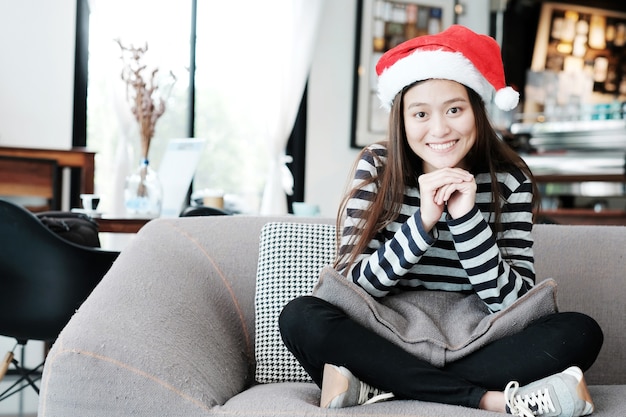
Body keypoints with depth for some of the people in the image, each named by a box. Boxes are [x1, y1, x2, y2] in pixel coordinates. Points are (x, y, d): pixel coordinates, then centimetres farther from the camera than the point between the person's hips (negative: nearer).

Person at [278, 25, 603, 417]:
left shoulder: (510, 181, -5)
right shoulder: (377, 167, -5)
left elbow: (512, 305, -12)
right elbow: (354, 286, -12)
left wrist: (467, 217, -23)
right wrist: (423, 221, -24)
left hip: (474, 349, 0)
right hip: (386, 344, 0)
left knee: (581, 332, -22)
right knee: (302, 316, -27)